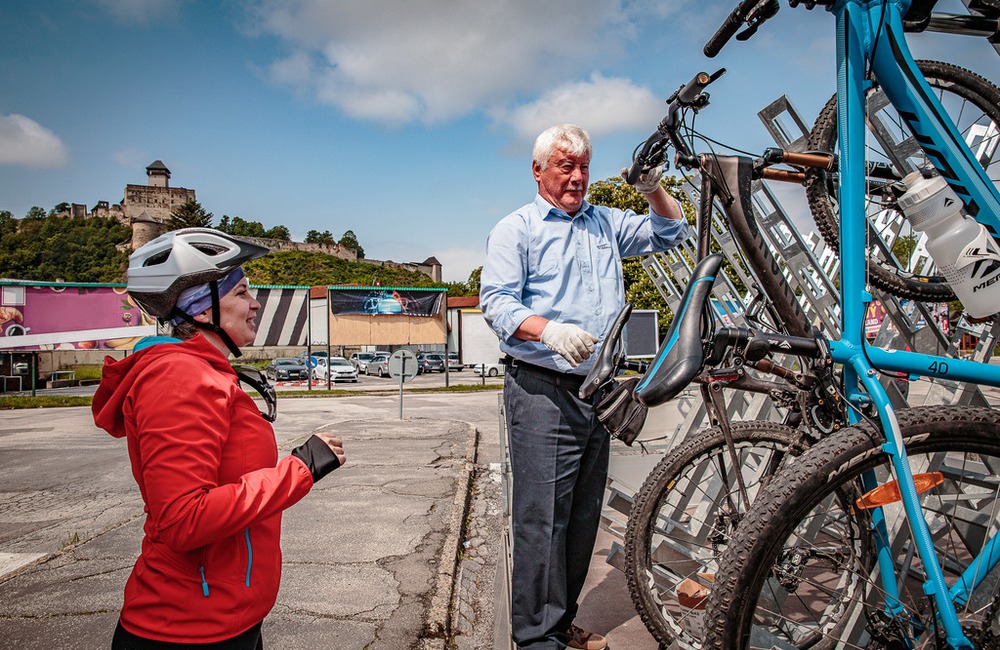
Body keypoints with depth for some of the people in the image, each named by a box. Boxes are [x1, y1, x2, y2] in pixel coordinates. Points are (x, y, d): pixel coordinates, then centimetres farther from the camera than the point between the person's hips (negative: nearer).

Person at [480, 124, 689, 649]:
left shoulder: (605, 224, 19)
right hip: (542, 390, -6)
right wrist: (548, 331, -28)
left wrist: (654, 190, 5)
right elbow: (495, 301, -10)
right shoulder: (515, 229, 1)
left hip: (597, 390, 6)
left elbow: (669, 233, 25)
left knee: (583, 516, 12)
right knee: (543, 517, -6)